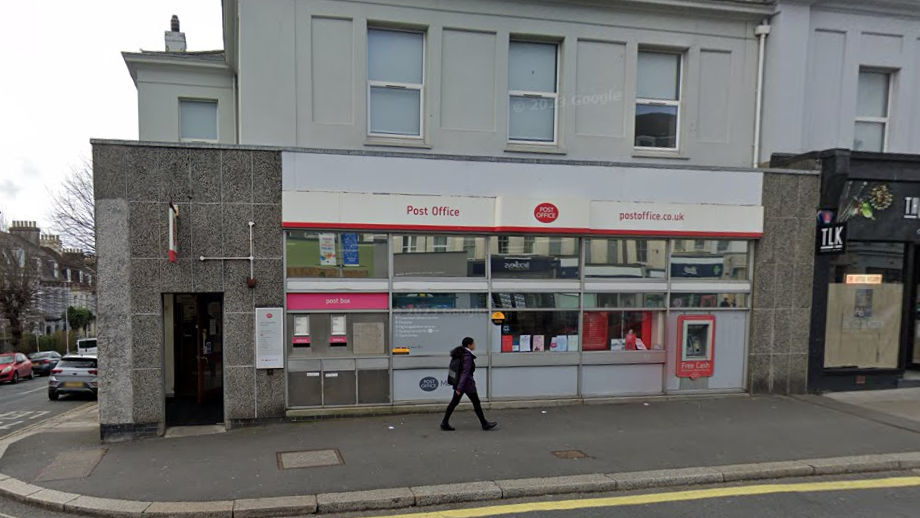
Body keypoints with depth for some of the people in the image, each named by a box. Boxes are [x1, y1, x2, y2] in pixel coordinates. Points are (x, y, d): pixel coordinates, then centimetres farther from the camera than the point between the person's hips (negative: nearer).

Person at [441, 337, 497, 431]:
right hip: (467, 384, -9)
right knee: (476, 403, 5)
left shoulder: (461, 353, 7)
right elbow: (465, 373, -23)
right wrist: (459, 388, -26)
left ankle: (445, 423, 9)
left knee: (454, 402, 10)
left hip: (458, 382, 9)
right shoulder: (468, 356, -20)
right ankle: (484, 424, 17)